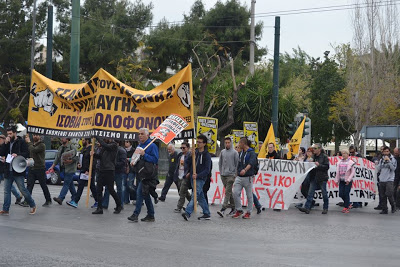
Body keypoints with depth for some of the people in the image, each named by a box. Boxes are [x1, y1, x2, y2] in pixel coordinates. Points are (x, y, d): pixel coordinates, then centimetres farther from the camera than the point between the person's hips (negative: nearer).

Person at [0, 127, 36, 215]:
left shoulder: (21, 142, -3)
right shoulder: (7, 143, 15)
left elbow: (26, 153, -9)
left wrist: (17, 154, -24)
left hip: (18, 171, -6)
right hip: (8, 171, 6)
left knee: (23, 190, -4)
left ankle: (33, 205, 11)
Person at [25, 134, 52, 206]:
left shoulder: (42, 145, -10)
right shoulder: (32, 144, 15)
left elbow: (33, 150, -24)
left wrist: (29, 142, -11)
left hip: (40, 169, -7)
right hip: (31, 168, 7)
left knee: (44, 186, 3)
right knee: (29, 185, -2)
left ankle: (48, 200, 14)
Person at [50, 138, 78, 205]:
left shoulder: (72, 148, -10)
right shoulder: (60, 148, 15)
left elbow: (77, 157, -13)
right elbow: (57, 158, 18)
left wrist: (71, 161, -25)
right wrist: (52, 166, 13)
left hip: (70, 169, -8)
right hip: (63, 168, 8)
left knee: (66, 184, -11)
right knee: (70, 184, 14)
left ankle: (60, 198, -18)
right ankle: (74, 198, 23)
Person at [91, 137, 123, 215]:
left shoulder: (114, 145, -7)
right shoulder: (103, 147, 14)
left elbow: (105, 146, -24)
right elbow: (100, 156, 16)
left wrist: (97, 137, -18)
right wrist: (94, 154, -3)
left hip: (109, 171, -7)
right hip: (101, 170, 7)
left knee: (110, 189, 0)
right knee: (98, 189, 2)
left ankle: (119, 205, 19)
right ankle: (99, 208, 6)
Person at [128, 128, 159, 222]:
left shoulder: (152, 146, -7)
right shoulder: (139, 146, 18)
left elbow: (155, 159, -15)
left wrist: (144, 154, -21)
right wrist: (132, 161, 6)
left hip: (147, 175, -9)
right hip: (140, 174, 9)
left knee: (140, 192, -14)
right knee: (145, 195, 12)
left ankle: (136, 214, -14)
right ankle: (151, 215, 20)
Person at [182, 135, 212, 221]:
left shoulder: (207, 155, -8)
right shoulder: (195, 152, 10)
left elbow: (207, 170, -14)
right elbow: (186, 161, 20)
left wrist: (198, 175, -26)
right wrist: (188, 171, 5)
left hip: (200, 179, -7)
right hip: (192, 178, 7)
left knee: (195, 196, -18)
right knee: (200, 197, 11)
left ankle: (187, 213, -30)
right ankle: (207, 214, 19)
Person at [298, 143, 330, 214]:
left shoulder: (324, 157, -5)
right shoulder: (313, 156, 11)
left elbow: (327, 167, -11)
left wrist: (319, 165, -21)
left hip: (322, 178, -5)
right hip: (314, 178, 5)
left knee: (324, 194, 5)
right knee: (310, 193, -3)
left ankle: (325, 208, 18)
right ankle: (307, 208, -7)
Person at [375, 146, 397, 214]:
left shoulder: (393, 159, 3)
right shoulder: (381, 160, 13)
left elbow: (393, 168, -10)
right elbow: (378, 170, 9)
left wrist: (389, 160, -15)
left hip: (389, 180, -4)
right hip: (381, 180, 4)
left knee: (389, 194, -17)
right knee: (382, 196, 3)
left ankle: (393, 206, 5)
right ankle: (384, 209, 11)